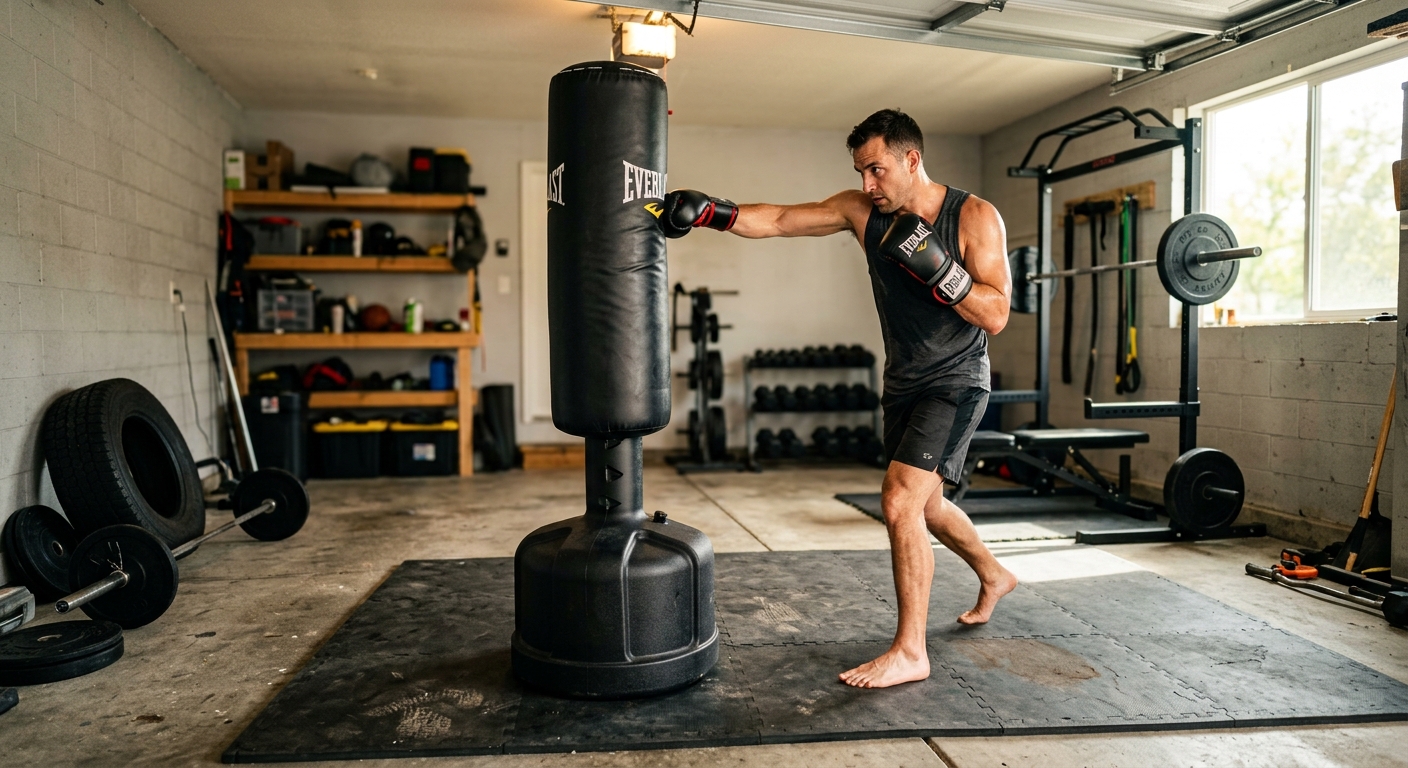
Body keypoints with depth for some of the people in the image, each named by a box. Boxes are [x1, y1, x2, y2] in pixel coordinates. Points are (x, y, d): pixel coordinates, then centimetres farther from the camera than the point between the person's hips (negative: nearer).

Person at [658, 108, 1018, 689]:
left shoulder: (974, 217, -16)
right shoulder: (862, 210, -4)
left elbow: (995, 315, -20)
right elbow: (778, 220, -9)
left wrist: (932, 264, -30)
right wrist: (712, 213, -23)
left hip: (955, 384, -6)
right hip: (902, 382, 7)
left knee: (900, 501, -20)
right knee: (924, 505, 20)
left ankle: (910, 651, -6)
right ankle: (993, 576, 50)